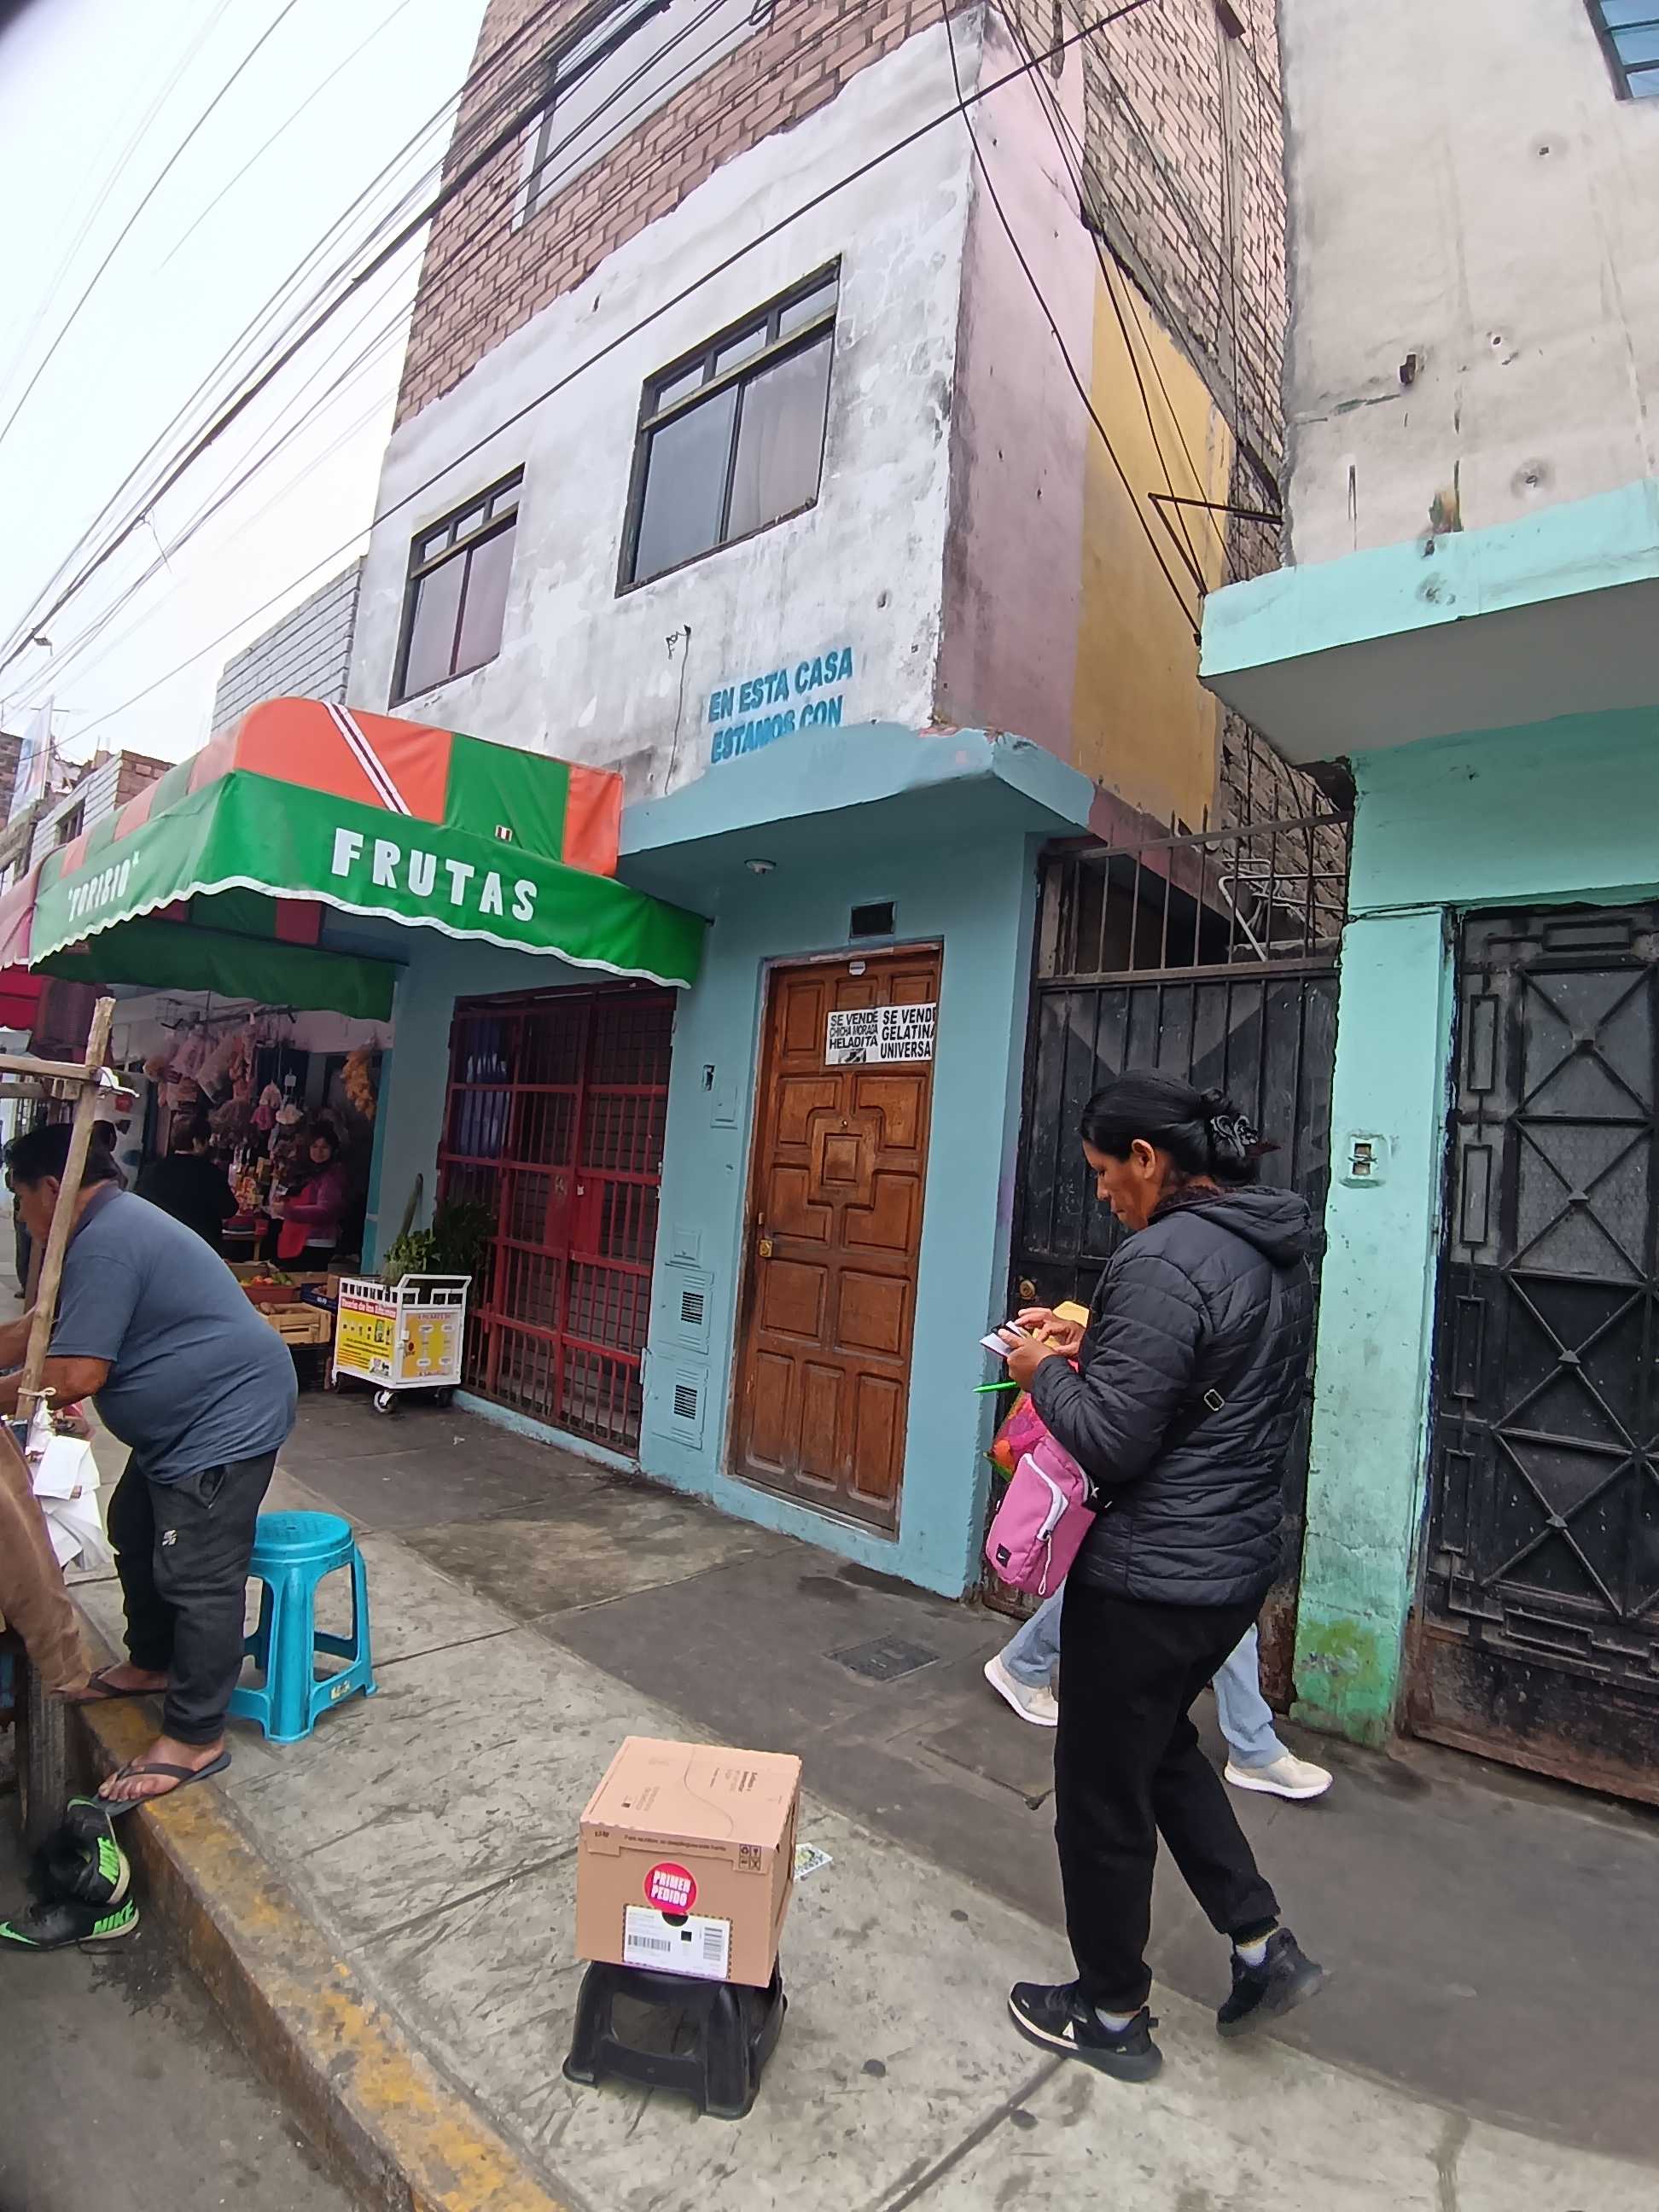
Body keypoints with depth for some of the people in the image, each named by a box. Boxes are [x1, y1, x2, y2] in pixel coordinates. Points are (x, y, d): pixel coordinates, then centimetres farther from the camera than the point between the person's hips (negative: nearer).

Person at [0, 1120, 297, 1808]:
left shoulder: (105, 1242, -22)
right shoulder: (112, 1225, 13)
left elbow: (74, 1374, -23)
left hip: (226, 1421, -12)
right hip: (185, 1422, 12)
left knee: (198, 1578, -4)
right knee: (136, 1535, 25)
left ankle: (196, 1738, 8)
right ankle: (151, 1664, 43)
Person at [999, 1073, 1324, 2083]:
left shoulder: (1163, 1261, -26)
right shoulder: (1278, 1252, 4)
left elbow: (1111, 1441, -25)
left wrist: (1046, 1372, -7)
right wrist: (1093, 1347, 8)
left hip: (1150, 1579, -9)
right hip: (1240, 1561, 9)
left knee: (1102, 1790, 14)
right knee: (1160, 1741, 31)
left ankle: (1112, 2016, 34)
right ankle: (1263, 1943, 34)